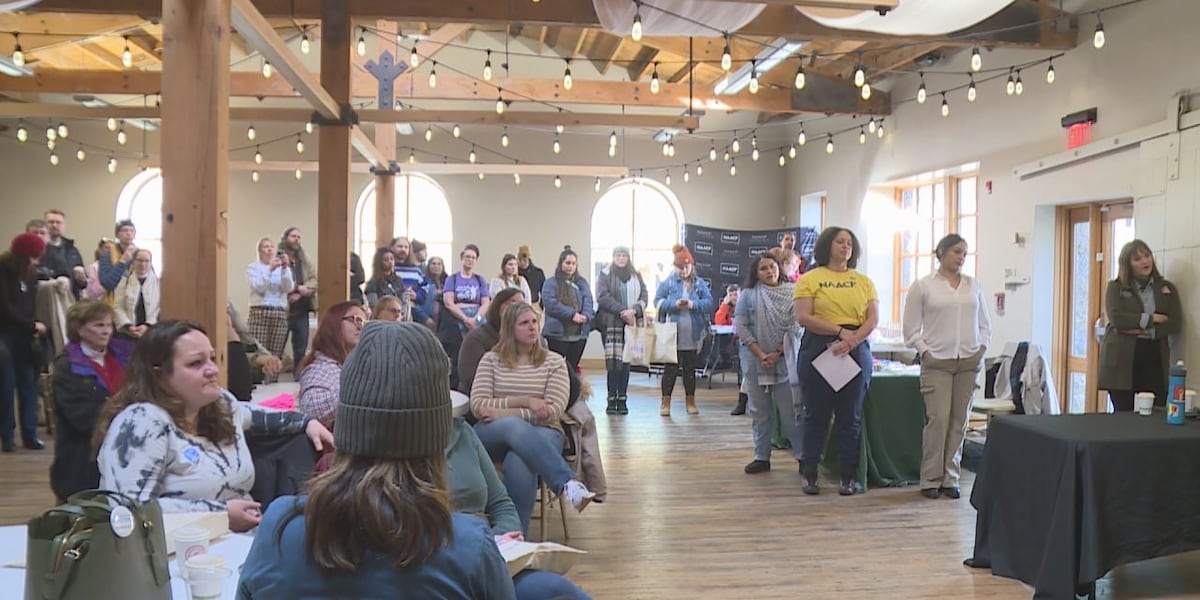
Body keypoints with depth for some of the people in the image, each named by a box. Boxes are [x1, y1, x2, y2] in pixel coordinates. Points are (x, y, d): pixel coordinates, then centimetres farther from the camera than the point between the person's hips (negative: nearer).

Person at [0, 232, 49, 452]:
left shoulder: (31, 272, 8)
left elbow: (32, 304, 7)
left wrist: (34, 328, -6)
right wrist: (33, 325, -12)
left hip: (24, 335, 5)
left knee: (28, 383, 1)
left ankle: (30, 434, 4)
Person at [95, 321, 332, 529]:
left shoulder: (220, 404, 10)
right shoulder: (142, 422, -15)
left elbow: (258, 415, 33)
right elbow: (130, 506, -24)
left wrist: (307, 423, 20)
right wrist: (219, 513, -22)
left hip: (247, 536, 9)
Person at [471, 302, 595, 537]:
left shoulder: (554, 362, 9)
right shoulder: (491, 359, 11)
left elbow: (554, 410, -4)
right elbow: (478, 406, -2)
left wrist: (505, 413, -14)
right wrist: (525, 401, -11)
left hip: (541, 434, 0)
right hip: (494, 434, 0)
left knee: (518, 464, -38)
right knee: (514, 427, -39)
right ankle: (567, 484, -51)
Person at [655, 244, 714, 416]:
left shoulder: (700, 284, 5)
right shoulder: (668, 282, 1)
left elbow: (709, 303, 0)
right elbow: (658, 301, -3)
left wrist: (693, 304, -17)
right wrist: (674, 304, -18)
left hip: (692, 336, 2)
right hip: (672, 334, -2)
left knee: (690, 368, 11)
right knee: (671, 368, 1)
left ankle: (690, 401, 20)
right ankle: (665, 402, 7)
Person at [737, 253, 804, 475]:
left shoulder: (791, 293, 1)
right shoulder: (748, 294, 3)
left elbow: (794, 326, -3)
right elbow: (740, 326, -2)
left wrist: (777, 353, -12)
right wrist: (760, 354, -10)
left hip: (784, 358, -2)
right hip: (754, 359, 2)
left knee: (790, 410, -3)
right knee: (760, 410, 7)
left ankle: (804, 456, 5)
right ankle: (761, 457, 14)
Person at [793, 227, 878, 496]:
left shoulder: (863, 281, 11)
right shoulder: (809, 279, 3)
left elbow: (873, 319, 3)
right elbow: (804, 318, -9)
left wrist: (852, 340, -15)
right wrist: (841, 331, -15)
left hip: (856, 351, 2)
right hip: (817, 350, -2)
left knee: (851, 417, 5)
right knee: (816, 415, 4)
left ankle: (849, 477, 13)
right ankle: (810, 475, 14)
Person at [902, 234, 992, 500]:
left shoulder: (974, 286, 14)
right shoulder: (922, 286, 3)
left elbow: (984, 324, 18)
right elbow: (911, 329, 2)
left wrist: (982, 347, 4)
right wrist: (924, 351, -7)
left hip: (969, 361, 4)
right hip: (937, 362, -4)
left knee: (960, 420, 3)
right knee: (938, 418, -10)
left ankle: (950, 478, 12)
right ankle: (930, 479, 0)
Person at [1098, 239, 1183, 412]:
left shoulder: (1167, 288, 13)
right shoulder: (1115, 287, 6)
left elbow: (1176, 323, 2)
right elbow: (1116, 318, -10)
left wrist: (1145, 331, -10)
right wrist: (1151, 318, -9)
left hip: (1154, 359, 2)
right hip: (1122, 359, -2)